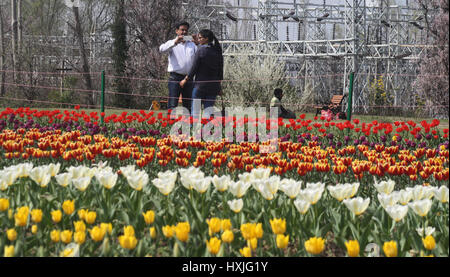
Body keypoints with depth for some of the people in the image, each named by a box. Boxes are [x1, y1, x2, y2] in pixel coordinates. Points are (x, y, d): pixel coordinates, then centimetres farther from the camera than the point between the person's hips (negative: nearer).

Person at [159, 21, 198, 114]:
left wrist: (197, 44, -10)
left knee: (188, 105, 7)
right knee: (172, 105, -9)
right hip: (175, 77, -4)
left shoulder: (191, 44, 16)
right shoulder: (172, 43, 6)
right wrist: (175, 42, -24)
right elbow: (162, 49, -14)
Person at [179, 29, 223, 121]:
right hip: (213, 85, 5)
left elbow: (194, 68, -9)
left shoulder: (201, 51, -11)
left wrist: (186, 80, 4)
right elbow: (220, 70, 10)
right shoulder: (217, 51, 5)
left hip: (200, 84, -5)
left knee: (195, 110, 2)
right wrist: (219, 85, 18)